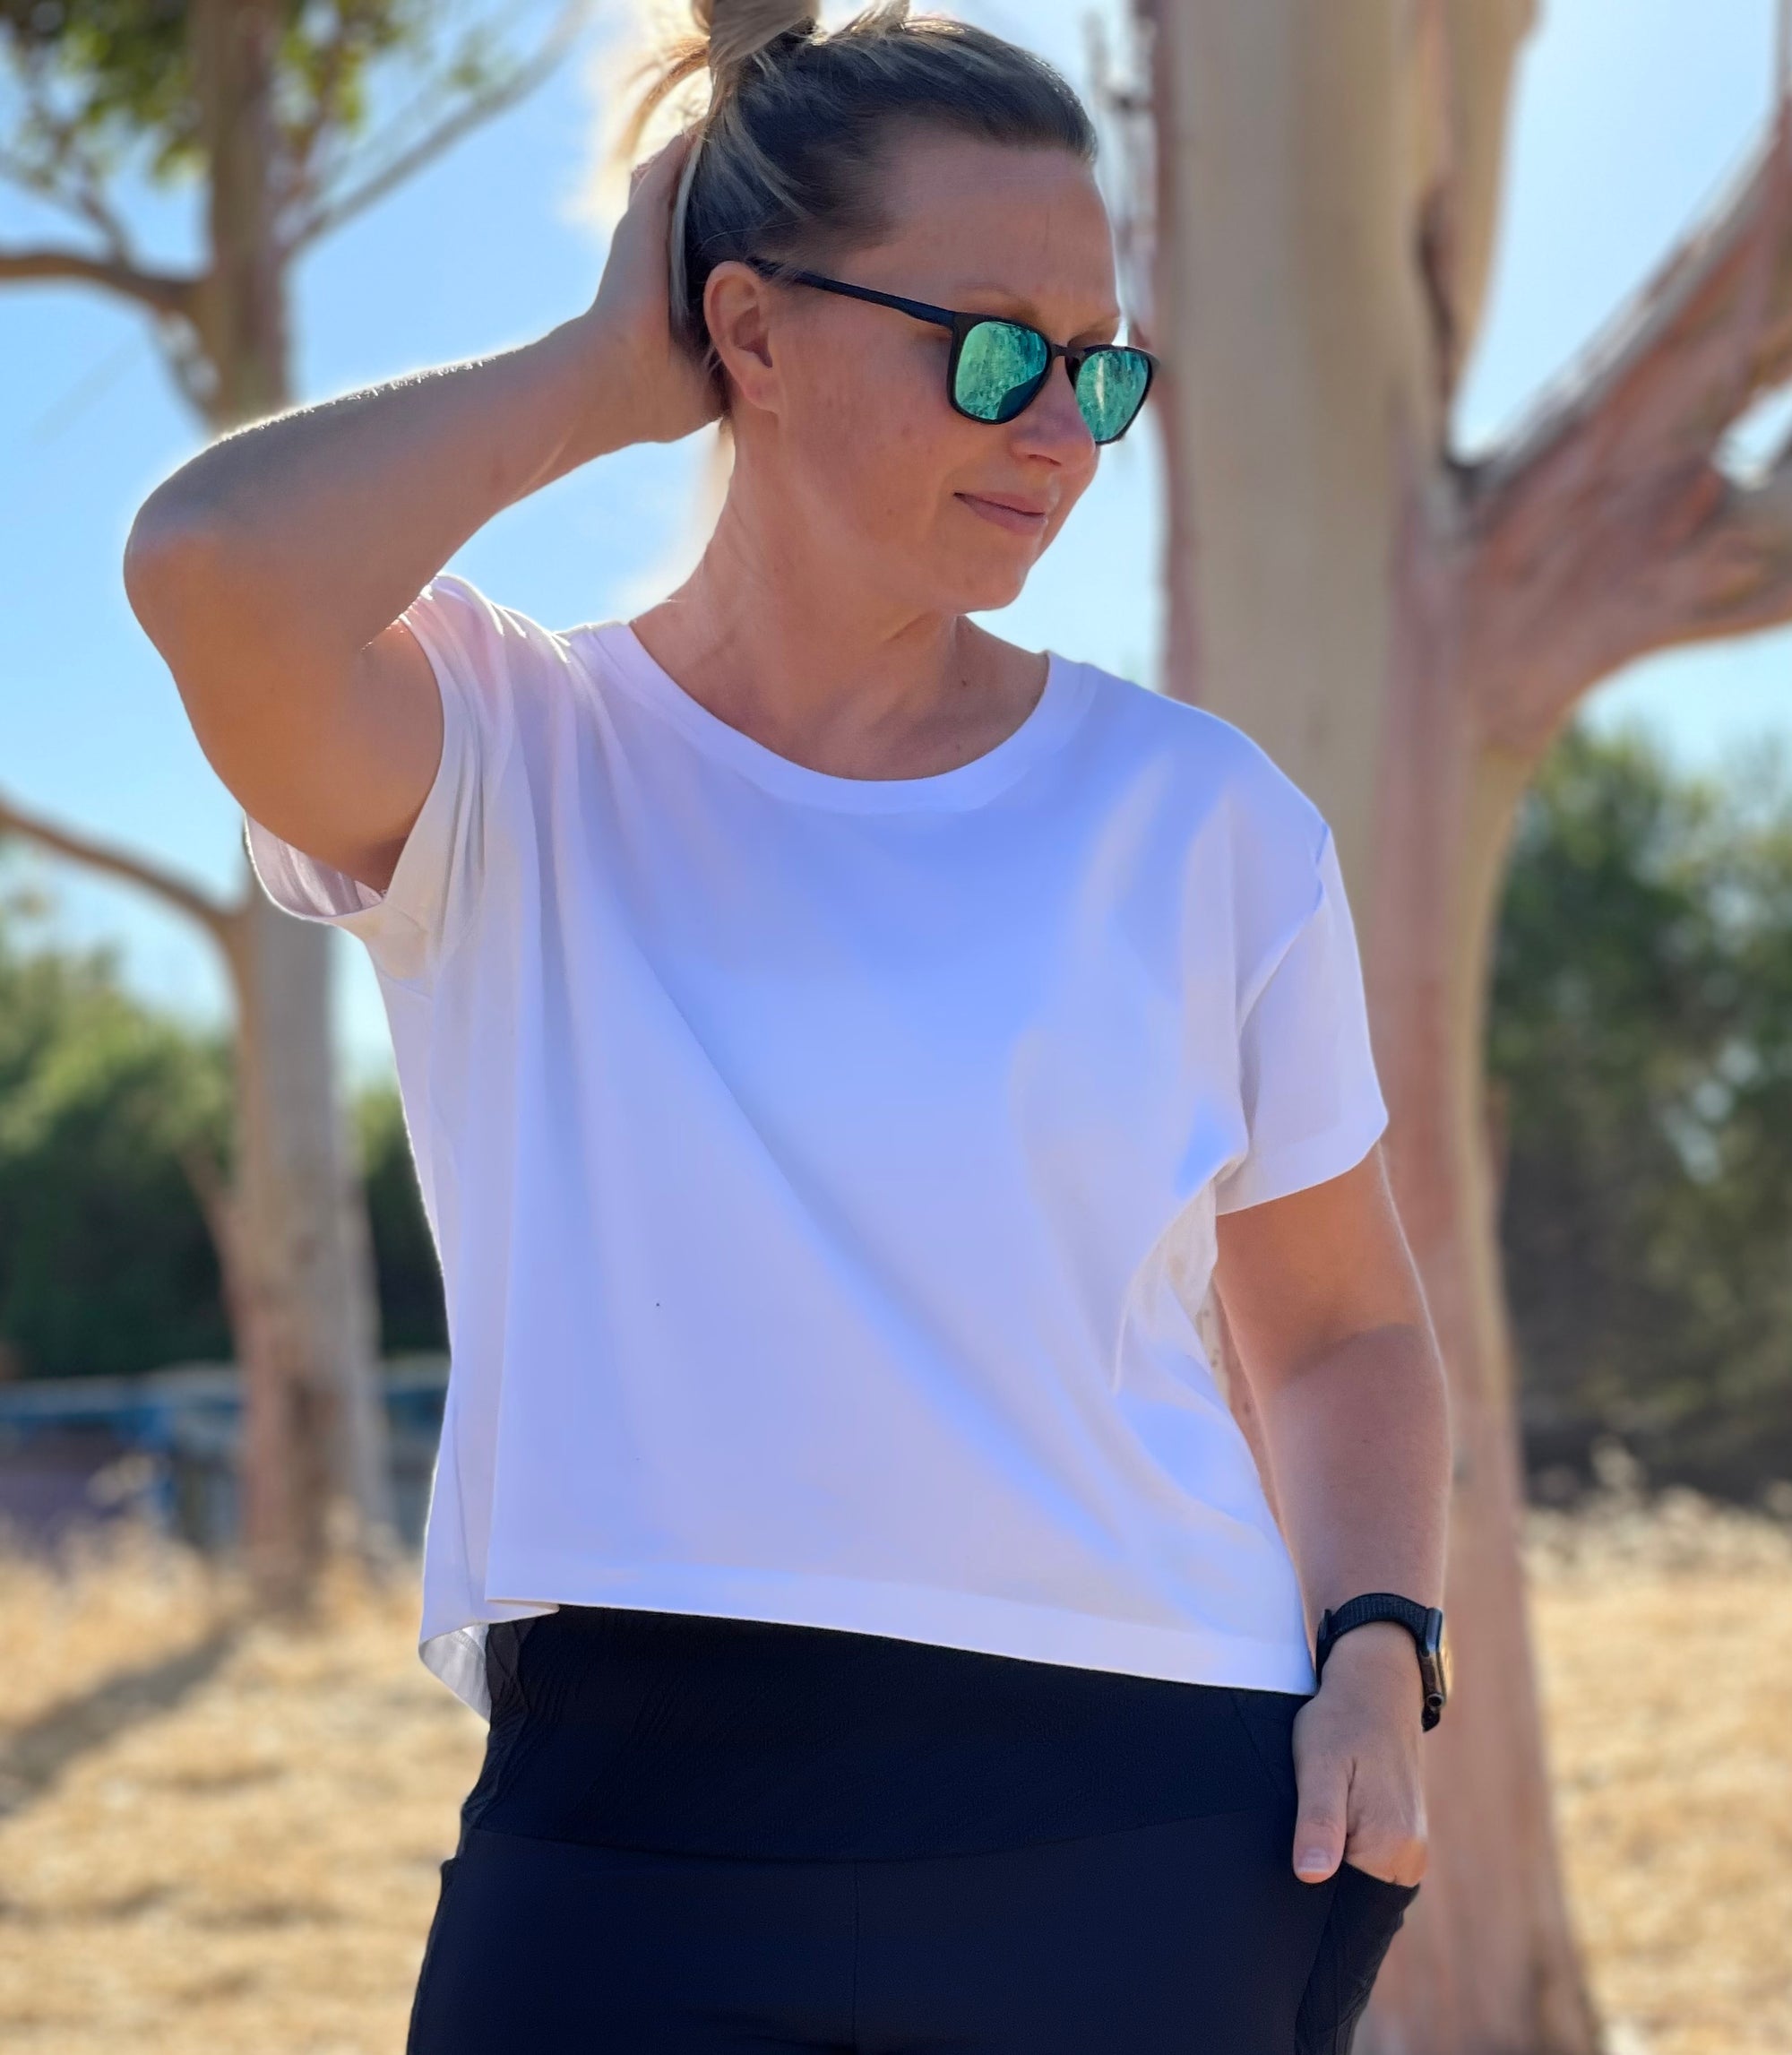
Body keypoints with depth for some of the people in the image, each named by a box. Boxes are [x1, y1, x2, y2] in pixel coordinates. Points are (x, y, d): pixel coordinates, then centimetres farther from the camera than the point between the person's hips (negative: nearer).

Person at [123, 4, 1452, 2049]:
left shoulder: (1197, 821, 6)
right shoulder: (503, 767, 0)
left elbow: (1339, 1327, 17)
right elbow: (213, 566, -22)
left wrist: (1376, 1654, -1)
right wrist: (609, 372, -7)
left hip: (1160, 1854, 2)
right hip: (639, 1860, -1)